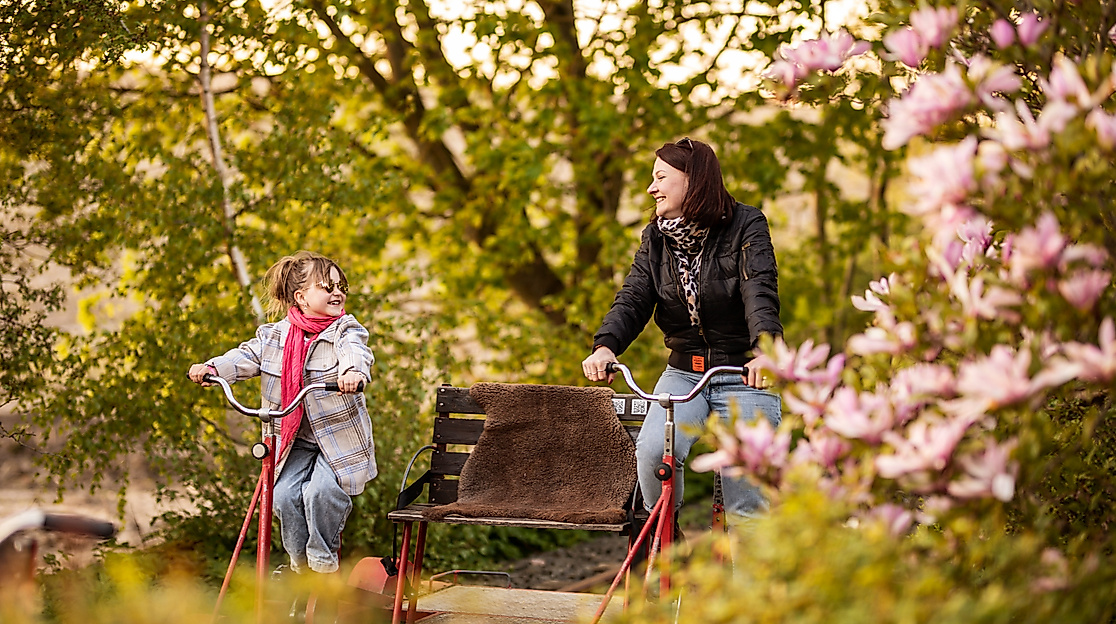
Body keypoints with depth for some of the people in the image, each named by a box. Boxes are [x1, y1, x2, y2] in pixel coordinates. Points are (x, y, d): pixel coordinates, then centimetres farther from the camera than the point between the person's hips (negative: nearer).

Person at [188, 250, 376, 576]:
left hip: (339, 437, -3)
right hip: (295, 440, 3)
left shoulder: (345, 330, -5)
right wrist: (212, 367, -22)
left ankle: (323, 557, 2)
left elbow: (356, 351, -27)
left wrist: (353, 371, -51)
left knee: (321, 491, -23)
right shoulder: (275, 335, 6)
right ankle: (299, 560, 10)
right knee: (285, 494, -14)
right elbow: (246, 357, -2)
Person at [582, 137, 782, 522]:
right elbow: (633, 298, -4)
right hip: (683, 372, 3)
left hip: (744, 376, -3)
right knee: (652, 451, -24)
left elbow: (760, 292, -21)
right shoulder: (655, 238, 8)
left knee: (745, 490, -12)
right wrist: (605, 346, -26)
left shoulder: (746, 226, -6)